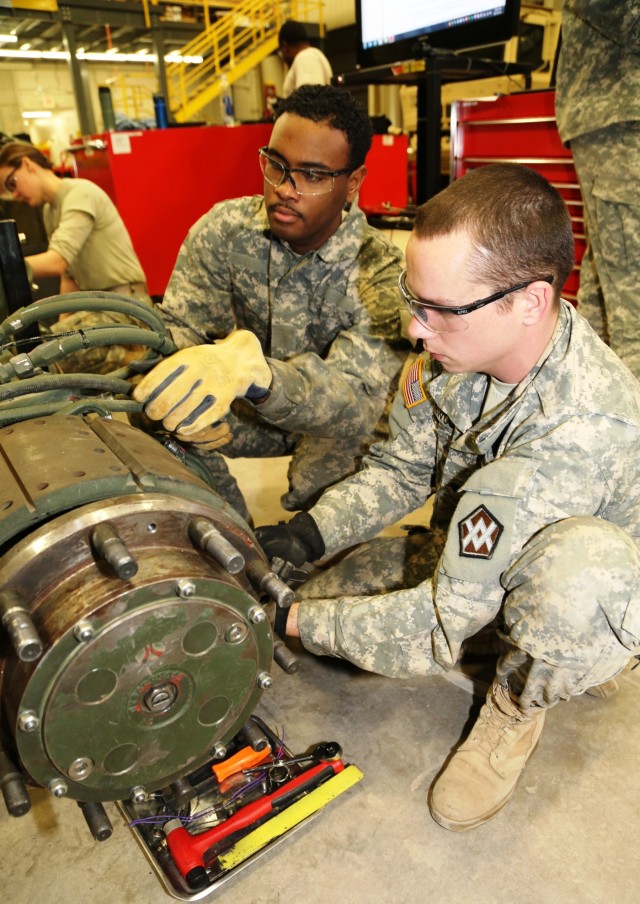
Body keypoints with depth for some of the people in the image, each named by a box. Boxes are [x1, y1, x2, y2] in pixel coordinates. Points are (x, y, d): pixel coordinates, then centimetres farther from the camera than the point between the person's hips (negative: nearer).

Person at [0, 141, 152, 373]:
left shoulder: (80, 193, -12)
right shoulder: (50, 210, 17)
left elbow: (58, 260, -26)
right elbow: (69, 272, 19)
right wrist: (65, 321, 7)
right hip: (94, 302, 9)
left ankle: (131, 357, -9)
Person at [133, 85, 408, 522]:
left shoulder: (380, 272, -23)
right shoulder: (224, 229, -12)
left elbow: (356, 400, -37)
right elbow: (178, 329, -15)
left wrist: (252, 371, -57)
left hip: (331, 431, -2)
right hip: (245, 418, 3)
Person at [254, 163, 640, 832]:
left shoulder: (582, 430, -39)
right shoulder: (461, 345, -17)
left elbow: (446, 620, -34)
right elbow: (400, 472, -4)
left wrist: (288, 620, -27)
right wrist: (302, 537, -19)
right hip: (468, 559, 6)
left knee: (581, 565, -41)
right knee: (320, 606, -5)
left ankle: (519, 702, -6)